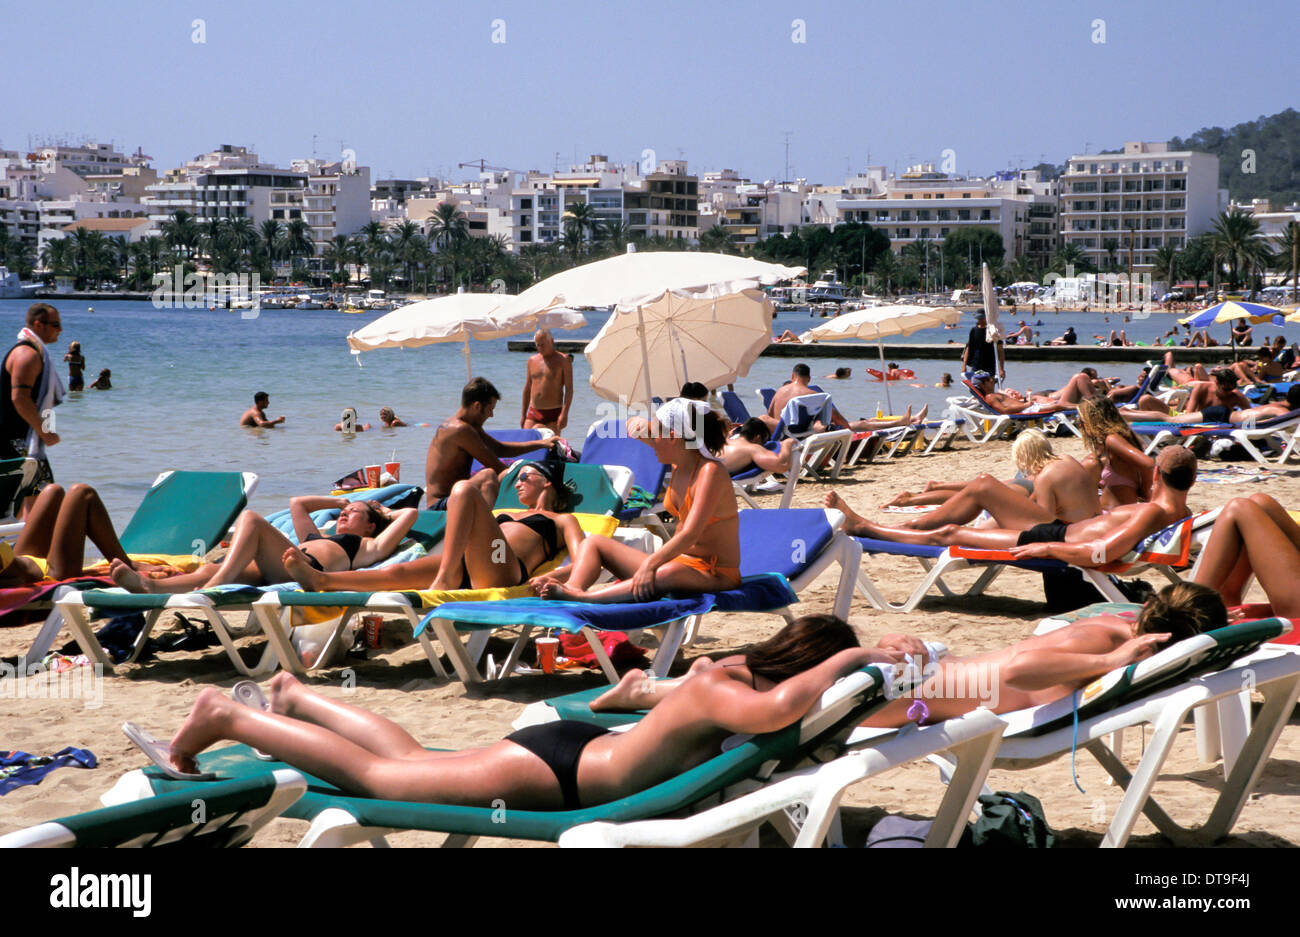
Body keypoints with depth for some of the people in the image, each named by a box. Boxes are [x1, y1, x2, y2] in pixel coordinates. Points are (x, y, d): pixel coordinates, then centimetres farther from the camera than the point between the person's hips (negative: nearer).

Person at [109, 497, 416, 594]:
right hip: (271, 573, 6)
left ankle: (215, 585, -50)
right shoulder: (319, 538, 48)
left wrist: (384, 512, 45)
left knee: (251, 519, -27)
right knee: (209, 569, -24)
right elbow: (297, 504, 58)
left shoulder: (369, 546, 29)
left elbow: (410, 513, 25)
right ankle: (148, 586, -53)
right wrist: (340, 501, 62)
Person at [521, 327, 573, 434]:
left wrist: (564, 413, -17)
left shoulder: (563, 360, -1)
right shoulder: (532, 361, 13)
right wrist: (523, 414, 16)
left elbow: (569, 389, -7)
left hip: (553, 414, -4)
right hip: (533, 413, 4)